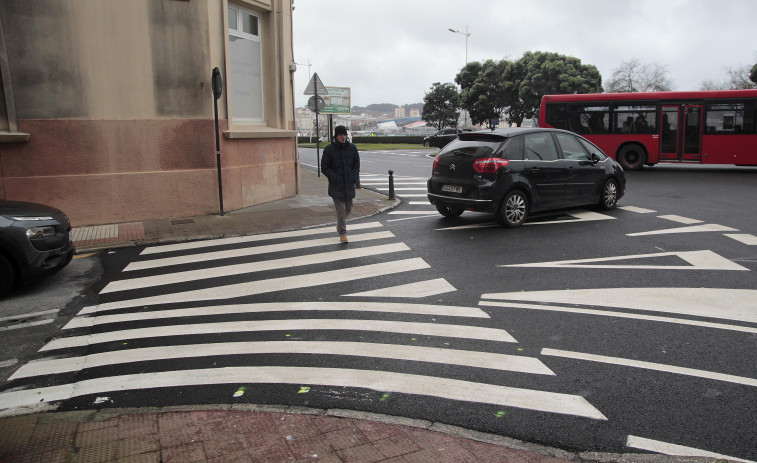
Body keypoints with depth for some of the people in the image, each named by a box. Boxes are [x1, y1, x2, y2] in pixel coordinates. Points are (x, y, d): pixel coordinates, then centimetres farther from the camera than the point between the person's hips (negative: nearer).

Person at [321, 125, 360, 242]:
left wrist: (354, 177, -5)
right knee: (341, 210, -6)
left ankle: (340, 224, 40)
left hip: (349, 185, 4)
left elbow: (356, 164, 9)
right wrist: (335, 178, -14)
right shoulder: (329, 149, -5)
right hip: (336, 186, -4)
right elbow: (324, 167, -4)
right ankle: (342, 233, 3)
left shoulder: (352, 148, 4)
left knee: (348, 209, 13)